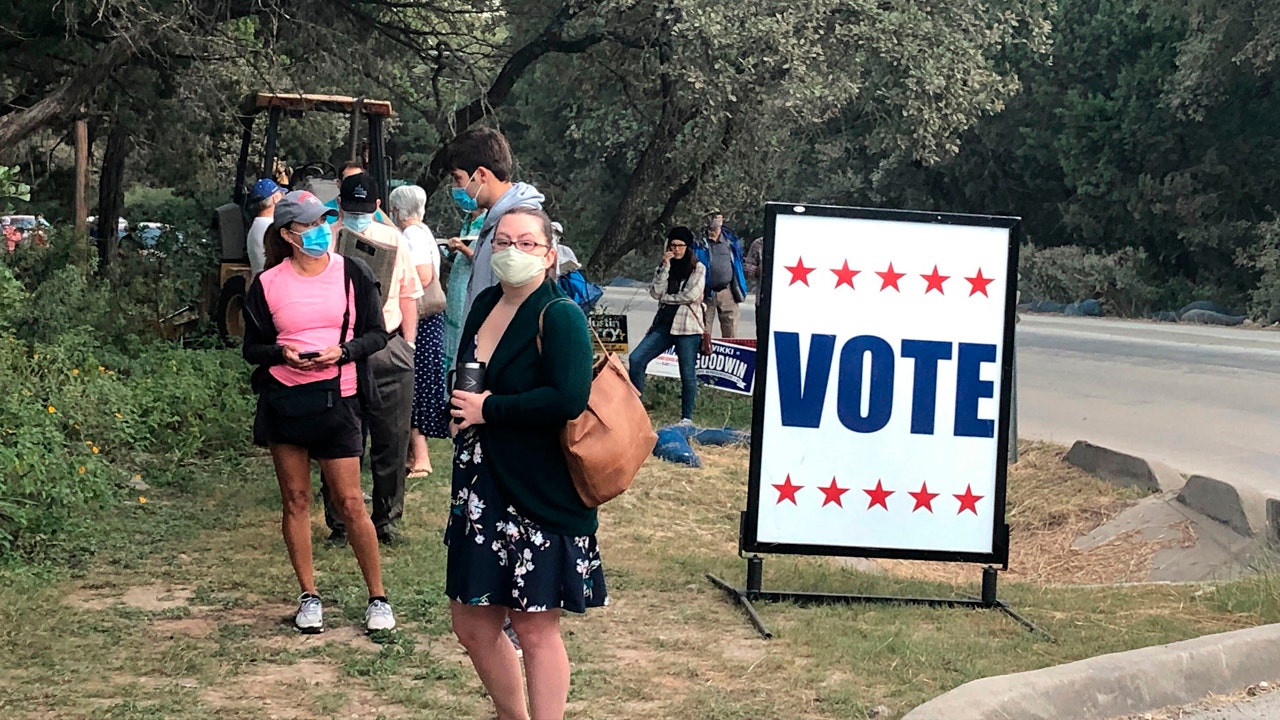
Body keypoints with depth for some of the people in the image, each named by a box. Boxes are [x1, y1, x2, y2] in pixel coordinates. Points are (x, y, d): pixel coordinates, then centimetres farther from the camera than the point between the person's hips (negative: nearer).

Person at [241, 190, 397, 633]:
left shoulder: (352, 274, 1)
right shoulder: (268, 284, 2)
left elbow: (376, 334, 4)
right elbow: (252, 347, 8)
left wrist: (341, 352, -14)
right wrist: (282, 354, -13)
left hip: (336, 398, -1)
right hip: (283, 399, 2)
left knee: (349, 502, -4)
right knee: (295, 500, 7)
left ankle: (378, 597, 9)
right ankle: (308, 596, 18)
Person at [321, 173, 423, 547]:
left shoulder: (392, 239, 9)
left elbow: (407, 294, 13)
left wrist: (408, 344, 8)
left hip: (389, 351, 3)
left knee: (392, 441, 6)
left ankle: (386, 520, 20)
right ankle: (339, 525, 16)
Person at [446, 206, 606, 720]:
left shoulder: (559, 316, -13)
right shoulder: (485, 305, 10)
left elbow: (569, 399, -26)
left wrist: (488, 410, -17)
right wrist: (462, 406, 0)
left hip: (541, 498, -8)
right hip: (481, 494, 8)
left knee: (535, 627, 0)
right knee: (471, 624, 13)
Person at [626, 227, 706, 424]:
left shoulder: (697, 268, 2)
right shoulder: (664, 266, 15)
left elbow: (691, 295, -11)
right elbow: (655, 292, 1)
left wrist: (666, 298, -1)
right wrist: (665, 267, -6)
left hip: (688, 325, -5)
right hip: (664, 322, 5)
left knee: (688, 373, -3)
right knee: (636, 359, -9)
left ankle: (687, 417, 7)